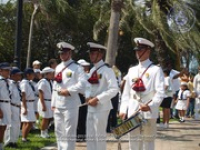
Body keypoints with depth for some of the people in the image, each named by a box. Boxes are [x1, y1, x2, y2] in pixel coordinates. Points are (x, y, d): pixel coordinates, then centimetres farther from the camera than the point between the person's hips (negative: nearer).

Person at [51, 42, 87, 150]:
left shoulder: (76, 68, -5)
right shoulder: (58, 68, 16)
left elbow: (82, 84, -16)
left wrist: (69, 91, -18)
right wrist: (53, 103, 15)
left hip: (70, 105, -7)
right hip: (58, 105, 7)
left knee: (69, 132, -4)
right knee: (59, 131, 12)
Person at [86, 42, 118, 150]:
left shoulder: (106, 70, -12)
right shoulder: (92, 70, 14)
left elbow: (114, 89, -21)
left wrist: (97, 99, -21)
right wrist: (88, 98, 2)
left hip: (102, 108, -8)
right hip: (91, 108, 8)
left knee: (100, 136, -1)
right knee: (90, 137, 12)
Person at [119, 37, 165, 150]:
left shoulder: (156, 70, -1)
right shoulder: (132, 70, 15)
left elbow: (160, 92, -9)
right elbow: (126, 92, 16)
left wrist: (151, 106, -23)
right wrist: (123, 109, 6)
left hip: (149, 112, -5)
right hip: (133, 112, 5)